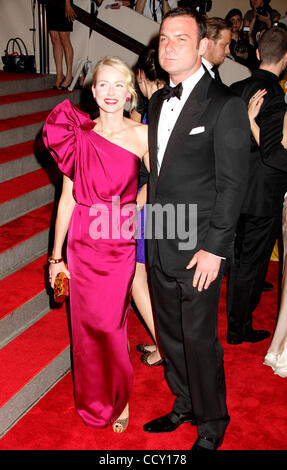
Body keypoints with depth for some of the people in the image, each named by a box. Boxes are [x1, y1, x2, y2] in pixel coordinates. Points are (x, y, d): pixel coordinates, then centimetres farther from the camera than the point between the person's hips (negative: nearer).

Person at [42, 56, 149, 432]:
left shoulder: (141, 135, -2)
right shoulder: (79, 135, -1)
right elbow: (68, 199, 2)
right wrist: (56, 256, 4)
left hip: (121, 246, -1)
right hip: (83, 246, 1)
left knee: (110, 326, 6)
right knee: (87, 325, 10)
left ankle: (118, 399, 33)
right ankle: (93, 402, 35)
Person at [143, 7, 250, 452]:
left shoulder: (226, 105, -12)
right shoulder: (158, 101, 11)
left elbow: (232, 184, -13)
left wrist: (214, 249, -16)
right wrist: (149, 227, 9)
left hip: (198, 249, -7)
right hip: (160, 244, 7)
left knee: (199, 339, 5)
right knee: (170, 333, 18)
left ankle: (212, 424, 28)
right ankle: (184, 405, 40)